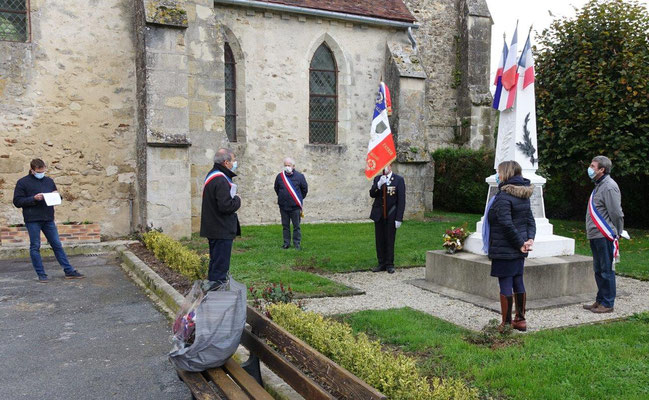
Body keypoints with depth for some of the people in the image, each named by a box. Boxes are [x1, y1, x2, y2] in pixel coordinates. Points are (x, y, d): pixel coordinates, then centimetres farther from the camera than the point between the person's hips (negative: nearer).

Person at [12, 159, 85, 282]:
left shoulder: (49, 181, 13)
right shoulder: (22, 182, -1)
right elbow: (17, 201, -5)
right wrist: (33, 198, -17)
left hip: (48, 219, 4)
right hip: (32, 220, -4)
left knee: (57, 245, 7)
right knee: (35, 247, 2)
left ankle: (69, 271, 9)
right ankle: (41, 274, 11)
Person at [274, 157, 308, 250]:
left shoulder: (299, 176, -3)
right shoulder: (280, 176, 3)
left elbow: (305, 189, 7)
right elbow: (276, 188, 17)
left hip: (295, 207, -2)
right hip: (283, 206, 2)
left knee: (296, 226, 2)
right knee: (285, 226, 10)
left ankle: (297, 244, 10)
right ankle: (286, 243, 19)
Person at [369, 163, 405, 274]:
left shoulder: (399, 180, -4)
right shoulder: (377, 179, 8)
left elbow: (401, 200, -7)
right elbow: (372, 194, -3)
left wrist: (399, 218, -12)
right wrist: (379, 185, -21)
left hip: (391, 215, -3)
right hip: (379, 215, 4)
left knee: (390, 240, 1)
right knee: (379, 240, 7)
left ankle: (389, 264, 12)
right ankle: (381, 264, 17)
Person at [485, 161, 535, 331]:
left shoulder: (503, 196, -18)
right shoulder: (523, 196, 11)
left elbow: (506, 224, -23)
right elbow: (530, 220, 9)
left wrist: (520, 244, -14)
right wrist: (530, 238, -4)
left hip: (504, 250, -9)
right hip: (519, 252, 9)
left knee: (505, 285, 0)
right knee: (518, 283, 16)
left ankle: (506, 323, 9)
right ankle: (520, 320, 27)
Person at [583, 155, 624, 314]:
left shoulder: (609, 187, -15)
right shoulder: (599, 185, 17)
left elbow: (617, 213, -17)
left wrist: (617, 233, -7)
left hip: (604, 236, -10)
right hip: (595, 236, 10)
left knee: (606, 270, -2)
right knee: (598, 270, 16)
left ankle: (608, 303, 7)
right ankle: (600, 300, 26)